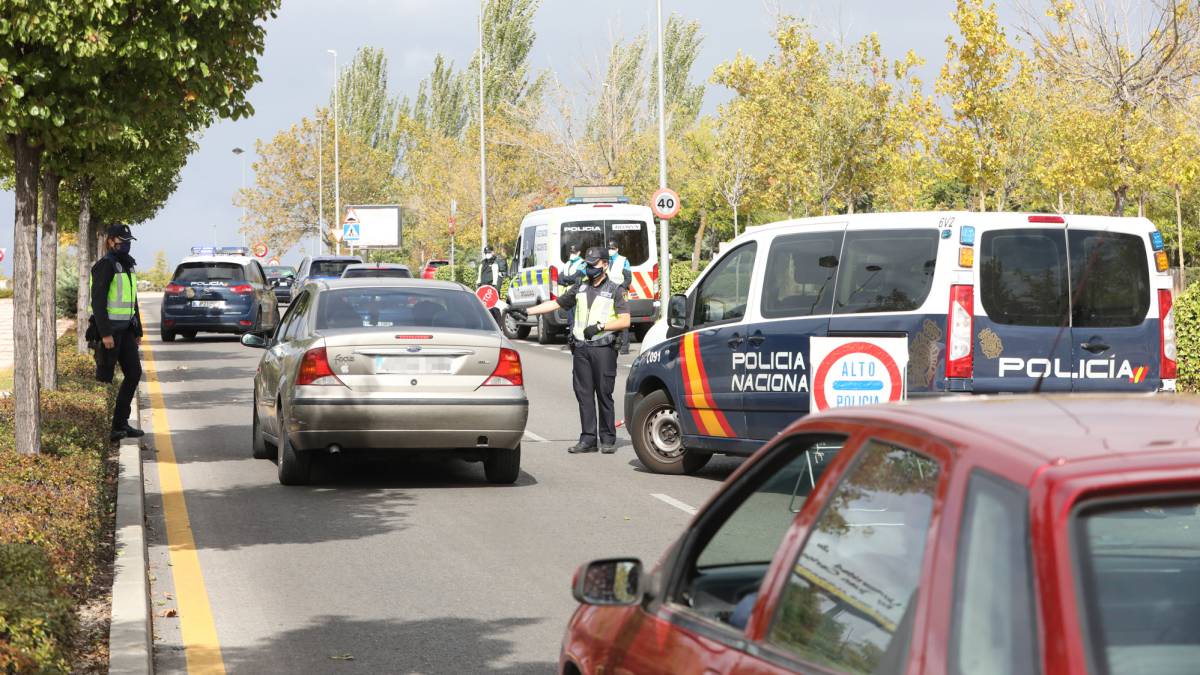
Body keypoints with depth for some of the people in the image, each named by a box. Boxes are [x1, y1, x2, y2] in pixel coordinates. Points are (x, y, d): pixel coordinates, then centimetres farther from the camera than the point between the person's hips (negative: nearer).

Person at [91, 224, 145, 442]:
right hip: (109, 329, -9)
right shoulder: (105, 265, -13)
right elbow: (98, 301, -19)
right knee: (104, 379, -4)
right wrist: (105, 334, -24)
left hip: (125, 329, 9)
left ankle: (121, 423, 12)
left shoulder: (128, 265, 16)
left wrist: (138, 331, 19)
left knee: (134, 373, 7)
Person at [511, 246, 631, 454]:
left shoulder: (615, 290, 1)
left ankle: (608, 439, 3)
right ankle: (588, 439, 7)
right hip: (581, 348, 5)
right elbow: (555, 304, 20)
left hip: (603, 349, -5)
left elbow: (625, 321, -5)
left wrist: (600, 326, -15)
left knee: (604, 394, -4)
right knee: (583, 394, 3)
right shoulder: (580, 288, 16)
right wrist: (527, 312, 14)